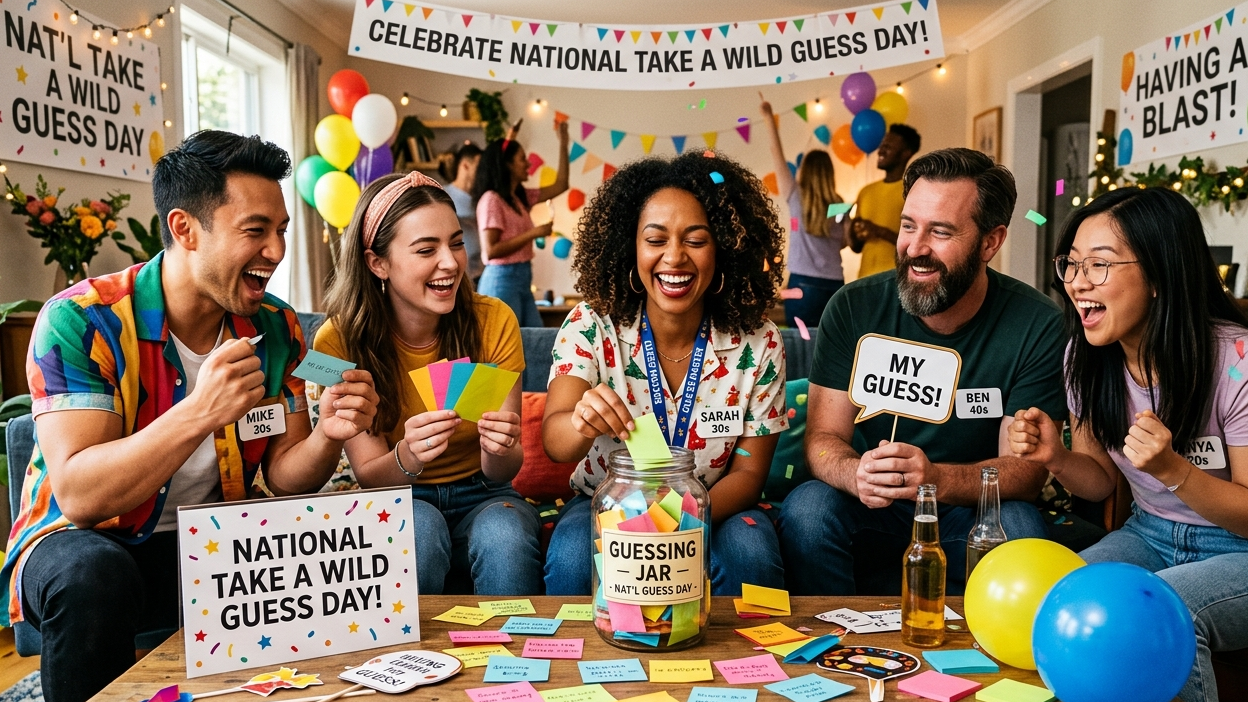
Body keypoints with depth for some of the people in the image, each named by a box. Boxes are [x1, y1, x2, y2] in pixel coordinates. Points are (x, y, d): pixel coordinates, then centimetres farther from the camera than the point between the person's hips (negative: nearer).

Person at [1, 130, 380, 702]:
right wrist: (200, 413, -39)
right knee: (94, 571, -36)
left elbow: (281, 477, -1)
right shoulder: (81, 321, -18)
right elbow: (78, 497, -26)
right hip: (85, 541, -3)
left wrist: (327, 436, -23)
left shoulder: (275, 327, -2)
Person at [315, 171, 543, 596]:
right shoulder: (339, 341, -13)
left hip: (479, 496, 1)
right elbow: (368, 474, -11)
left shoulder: (492, 321, -10)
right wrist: (408, 457, -33)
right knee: (420, 527, -33)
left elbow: (500, 473, -8)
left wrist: (499, 450, -32)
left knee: (505, 534, -31)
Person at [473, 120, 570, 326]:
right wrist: (533, 233, -15)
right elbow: (490, 250, -18)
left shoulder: (521, 198, 13)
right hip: (502, 280, -9)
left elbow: (560, 185, 21)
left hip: (523, 279, 9)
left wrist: (563, 144, 19)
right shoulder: (491, 199, -11)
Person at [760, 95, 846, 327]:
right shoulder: (839, 206, 4)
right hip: (835, 286, 3)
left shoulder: (796, 197, -2)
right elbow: (844, 242, 12)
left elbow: (778, 157, 2)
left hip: (804, 284, -3)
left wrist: (769, 120, 6)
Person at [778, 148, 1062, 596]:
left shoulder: (1038, 327, -11)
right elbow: (823, 437, -9)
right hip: (872, 509, 0)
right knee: (807, 506, -28)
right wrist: (857, 474, -34)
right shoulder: (854, 308, -8)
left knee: (1016, 525, -31)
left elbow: (1027, 468, -14)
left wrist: (936, 479, -35)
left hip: (972, 513, 0)